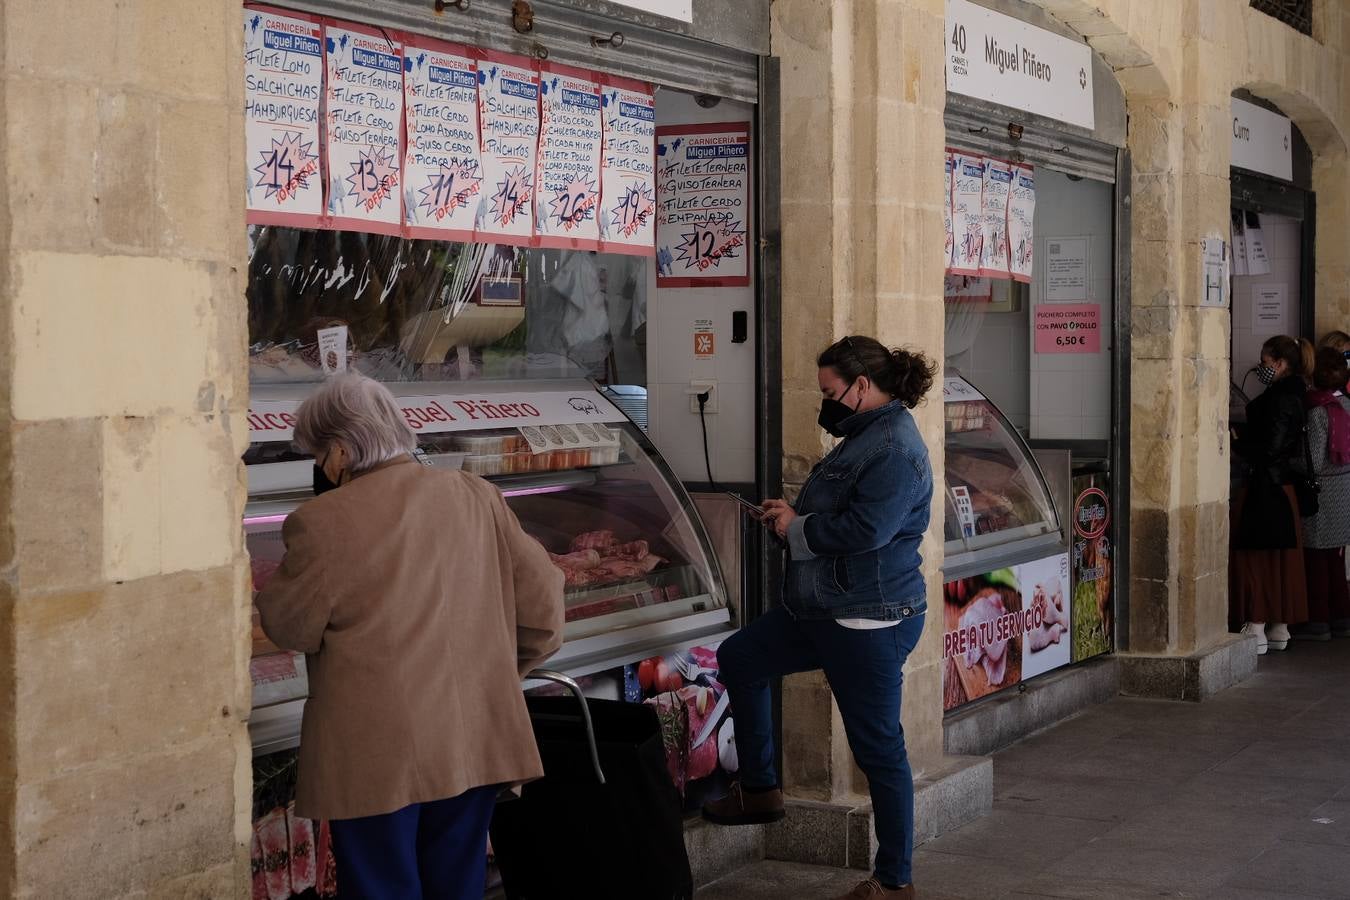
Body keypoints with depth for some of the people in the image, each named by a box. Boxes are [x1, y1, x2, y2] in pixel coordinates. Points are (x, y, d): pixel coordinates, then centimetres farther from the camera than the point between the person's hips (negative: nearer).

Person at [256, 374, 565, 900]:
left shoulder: (322, 523, -12)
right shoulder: (478, 498, 4)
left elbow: (289, 629, -3)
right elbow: (541, 602, 6)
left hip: (374, 754, -5)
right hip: (476, 744, 5)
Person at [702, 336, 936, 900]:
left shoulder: (896, 448, -18)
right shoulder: (866, 436, 15)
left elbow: (865, 529, -28)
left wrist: (798, 527, -13)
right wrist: (792, 514, 4)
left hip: (870, 621, -11)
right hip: (821, 611, 11)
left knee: (879, 749, -2)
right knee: (738, 658, 19)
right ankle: (759, 791, 27)